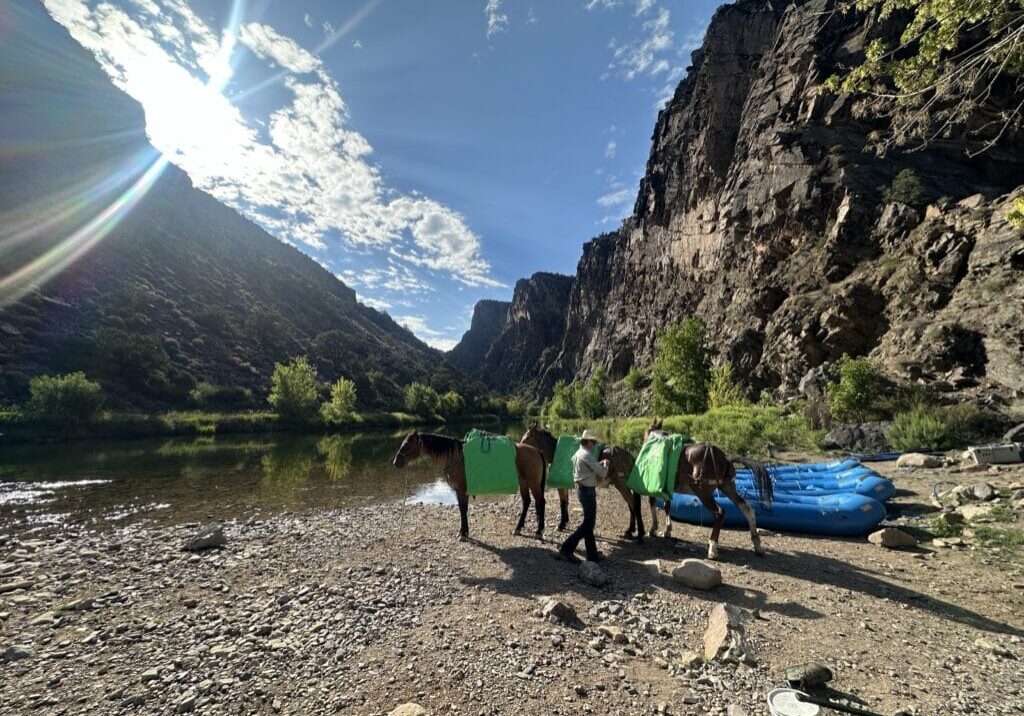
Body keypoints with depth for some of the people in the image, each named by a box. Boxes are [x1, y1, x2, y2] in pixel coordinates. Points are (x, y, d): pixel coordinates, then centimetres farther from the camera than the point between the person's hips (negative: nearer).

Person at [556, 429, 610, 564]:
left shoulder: (577, 454, 10)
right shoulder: (587, 455, -19)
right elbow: (602, 473, -15)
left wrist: (599, 464, 16)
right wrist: (605, 464, 4)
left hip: (581, 489, 10)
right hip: (588, 491, -10)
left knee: (589, 522, 15)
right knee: (588, 523, -3)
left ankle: (592, 553, 23)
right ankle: (566, 549, -5)